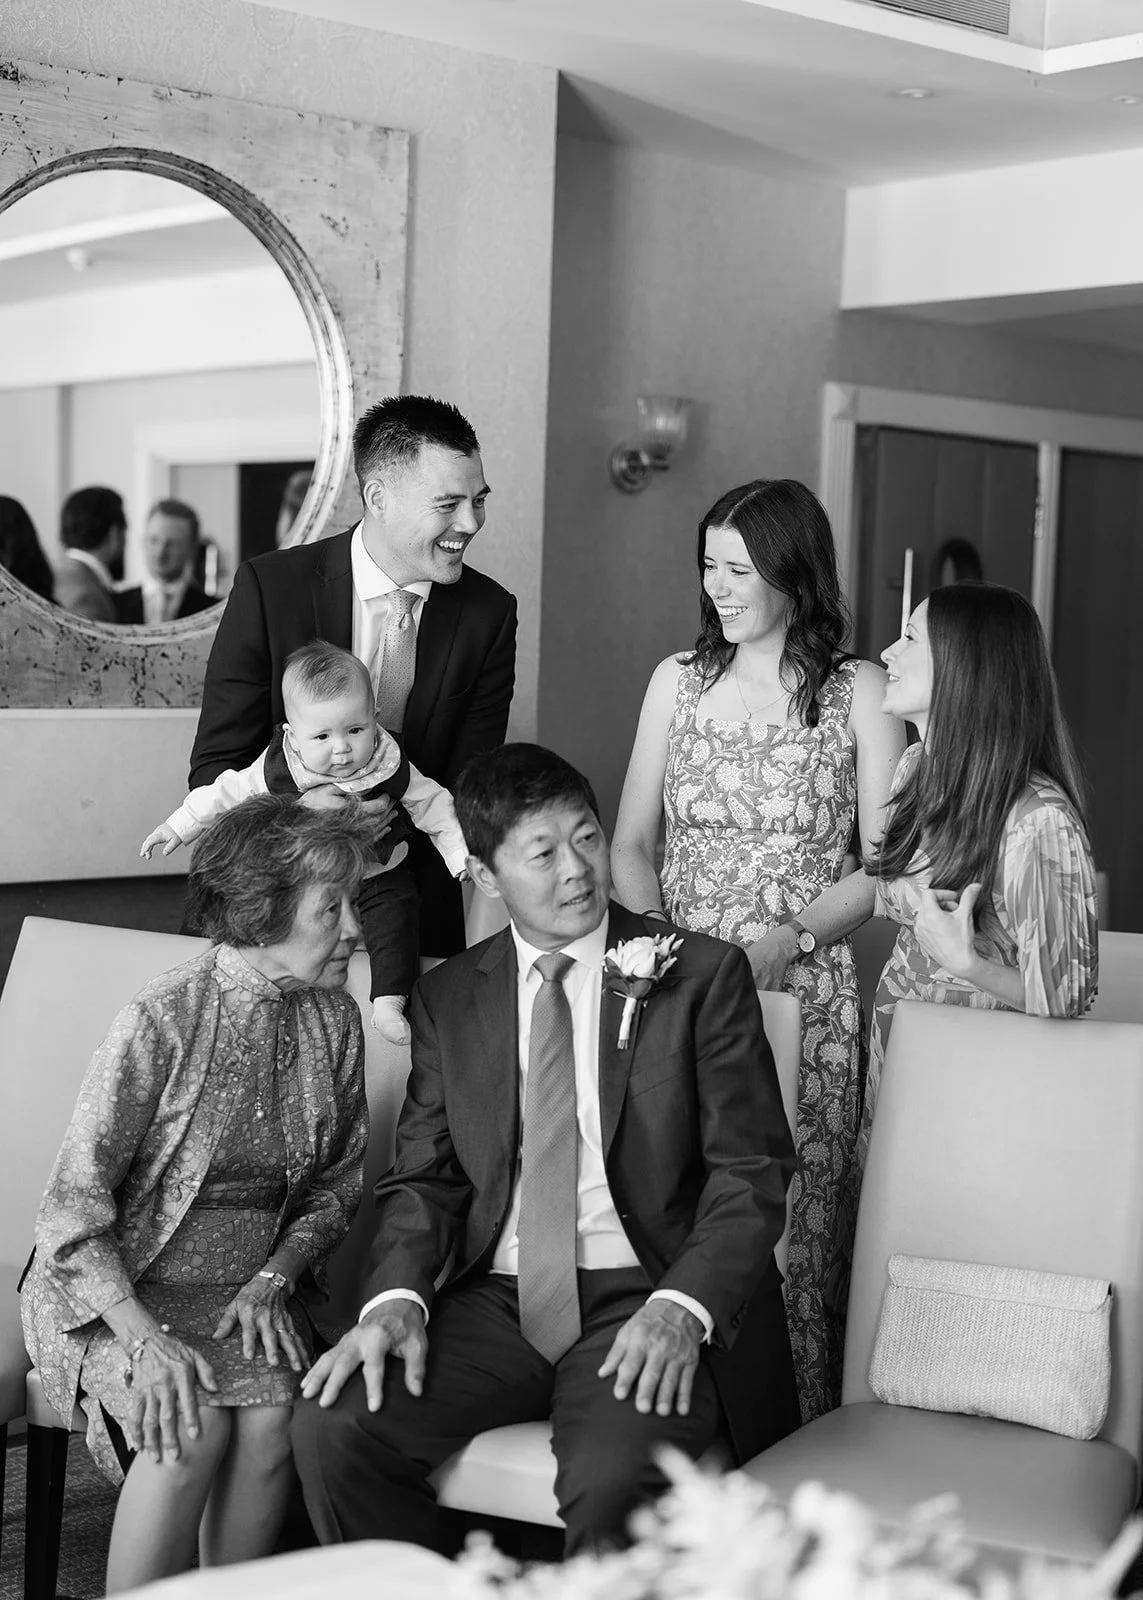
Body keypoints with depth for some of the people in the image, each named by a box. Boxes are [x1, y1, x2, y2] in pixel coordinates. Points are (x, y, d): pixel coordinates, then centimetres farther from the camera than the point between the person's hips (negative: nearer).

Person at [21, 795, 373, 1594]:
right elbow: (75, 1199, -15)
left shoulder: (335, 1021, 1)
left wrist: (276, 1275, -6)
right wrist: (143, 1337, -24)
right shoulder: (164, 1018, -16)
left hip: (247, 1293, 4)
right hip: (115, 1288, -4)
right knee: (194, 1424, -28)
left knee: (274, 1410, -24)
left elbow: (341, 1178, 11)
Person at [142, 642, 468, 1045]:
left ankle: (389, 1002, -19)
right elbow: (227, 793, -2)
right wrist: (179, 827, 2)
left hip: (378, 879, -1)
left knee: (394, 920, -23)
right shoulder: (276, 770, -16)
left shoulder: (392, 770, -16)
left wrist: (465, 859, -6)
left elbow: (435, 809, -3)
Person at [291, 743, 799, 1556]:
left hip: (642, 1301, -3)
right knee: (333, 1427, -20)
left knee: (611, 1481, -33)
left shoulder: (702, 976, 2)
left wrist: (682, 1307, -18)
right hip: (496, 1300, 4)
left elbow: (752, 1172, -2)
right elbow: (425, 1176, 9)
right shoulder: (449, 999, 12)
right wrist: (397, 1297, -12)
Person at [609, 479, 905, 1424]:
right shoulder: (678, 680, 11)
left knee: (793, 1221, -5)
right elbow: (630, 841, 13)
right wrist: (654, 934, -5)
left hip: (805, 991, -2)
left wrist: (793, 938, -14)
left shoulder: (858, 691, 2)